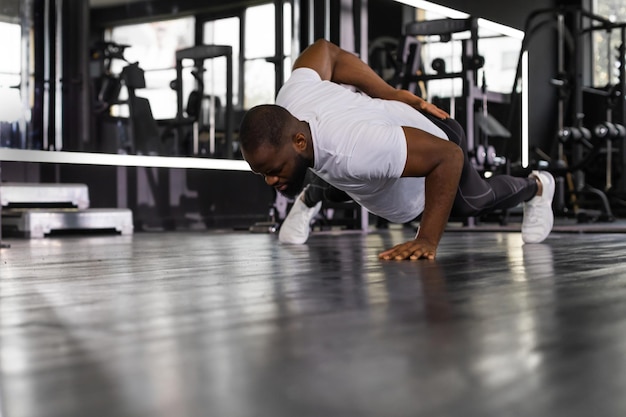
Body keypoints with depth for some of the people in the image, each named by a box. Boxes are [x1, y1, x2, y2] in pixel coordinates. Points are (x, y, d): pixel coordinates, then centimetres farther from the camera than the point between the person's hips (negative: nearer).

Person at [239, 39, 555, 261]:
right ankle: (311, 196, 38)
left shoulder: (352, 150, -51)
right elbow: (325, 50, -12)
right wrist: (390, 95, -9)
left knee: (477, 201, 25)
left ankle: (536, 187, 54)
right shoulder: (289, 101, -30)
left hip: (437, 150, -4)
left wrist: (427, 241, -47)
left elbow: (448, 156, -46)